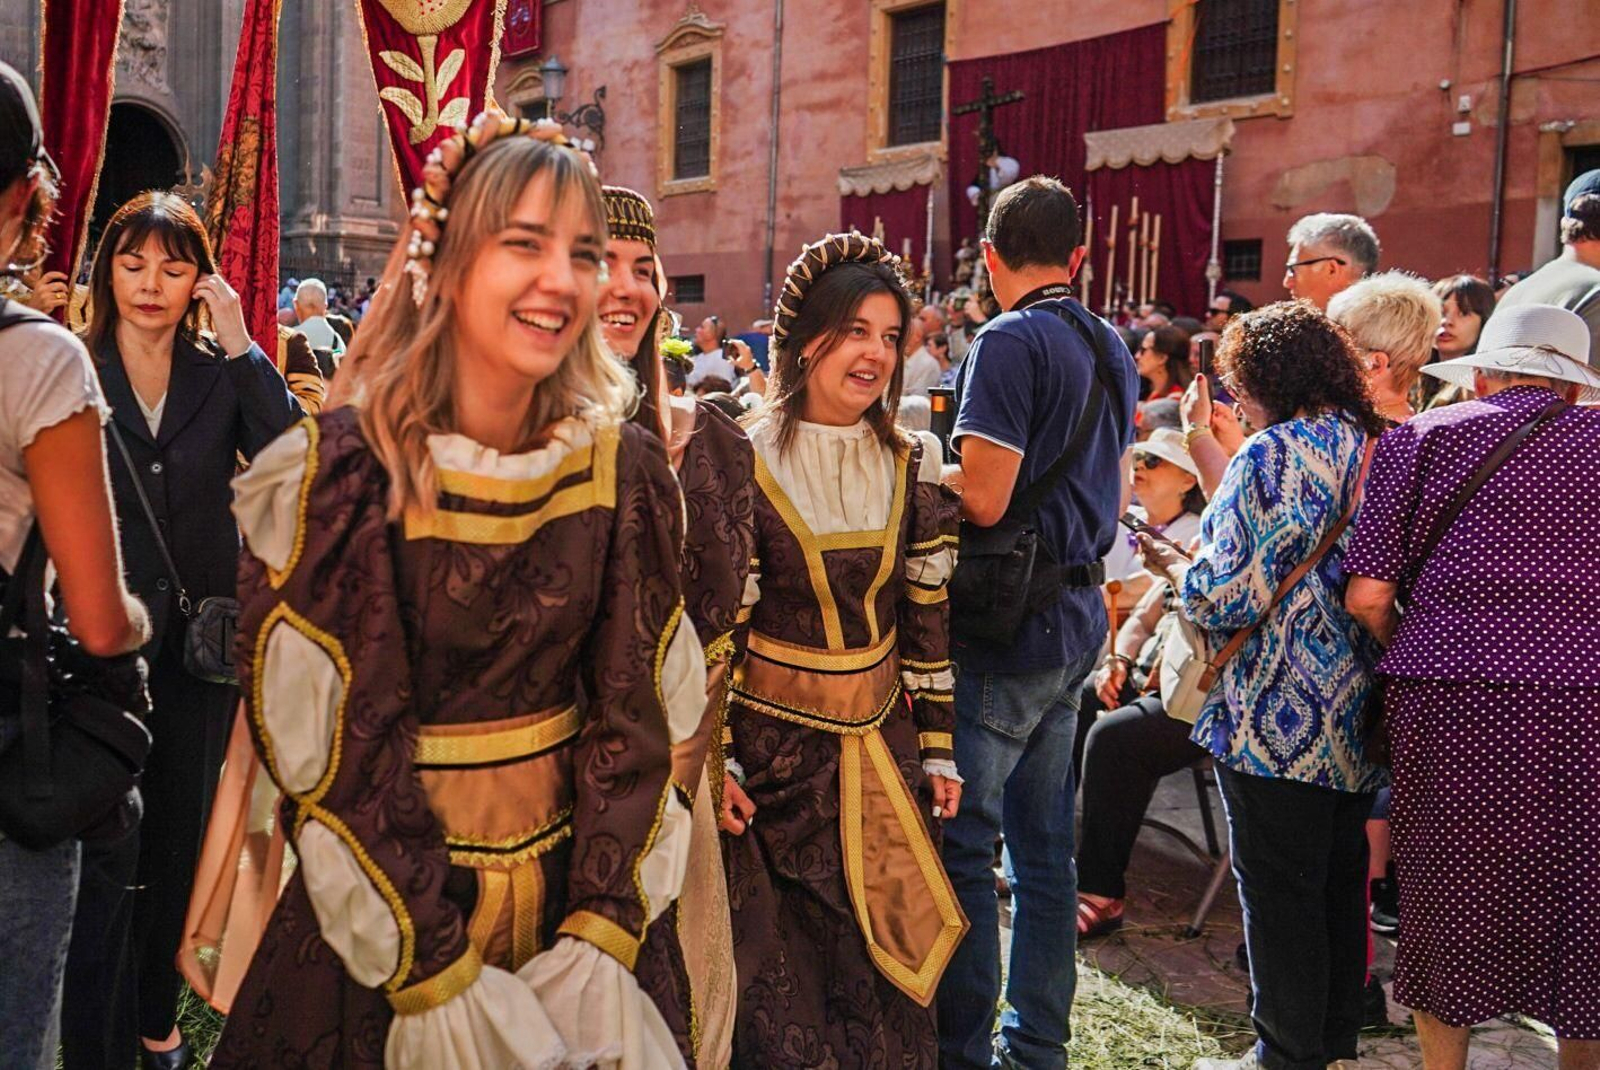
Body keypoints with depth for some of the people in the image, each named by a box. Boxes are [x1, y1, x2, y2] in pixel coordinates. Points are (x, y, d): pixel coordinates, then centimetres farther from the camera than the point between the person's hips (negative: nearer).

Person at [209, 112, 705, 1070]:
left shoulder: (625, 470, -5)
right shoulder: (341, 473, -15)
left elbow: (639, 711, -5)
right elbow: (338, 743, -16)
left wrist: (604, 937, -13)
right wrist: (435, 978, -19)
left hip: (567, 885, 3)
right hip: (380, 915, -3)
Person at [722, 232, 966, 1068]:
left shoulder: (910, 466, 2)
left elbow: (928, 622, 6)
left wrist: (938, 747, 6)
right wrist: (714, 758, -9)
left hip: (880, 743, 4)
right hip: (772, 744, -3)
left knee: (879, 961, 11)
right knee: (777, 969, 9)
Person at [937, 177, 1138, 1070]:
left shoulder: (1010, 341, -14)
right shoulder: (1112, 348, 13)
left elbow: (981, 500, -20)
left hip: (1007, 627, -9)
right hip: (1079, 619, 9)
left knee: (963, 844, -1)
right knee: (1044, 844, 14)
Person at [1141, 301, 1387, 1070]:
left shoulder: (1273, 453, -16)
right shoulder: (1373, 444, 8)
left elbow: (1228, 597, -20)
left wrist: (1171, 567, 0)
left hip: (1279, 718, -8)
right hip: (1357, 714, 8)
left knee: (1277, 889, 4)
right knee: (1340, 882, 17)